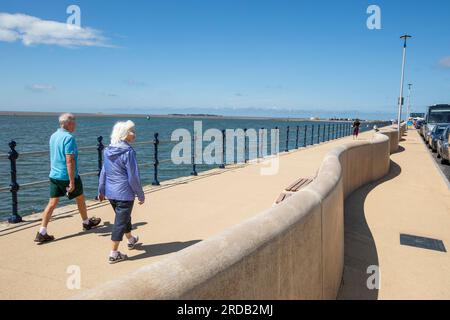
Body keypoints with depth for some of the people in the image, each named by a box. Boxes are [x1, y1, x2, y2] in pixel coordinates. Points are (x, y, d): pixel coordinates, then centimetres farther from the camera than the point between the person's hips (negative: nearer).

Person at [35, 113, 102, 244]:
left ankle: (42, 233, 2)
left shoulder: (53, 136, 9)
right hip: (67, 176, -7)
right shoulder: (69, 138, -18)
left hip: (53, 175, 7)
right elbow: (69, 161, -23)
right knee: (80, 198, 15)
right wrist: (72, 182, -22)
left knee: (52, 203, 6)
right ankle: (86, 222, 34)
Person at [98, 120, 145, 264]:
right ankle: (113, 254, 10)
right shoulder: (128, 152, -18)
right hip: (124, 193, -8)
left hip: (110, 193, 8)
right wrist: (141, 195, -7)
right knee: (120, 222, 4)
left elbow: (103, 172, 10)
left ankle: (131, 240, 47)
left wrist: (101, 190, 19)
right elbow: (133, 177, -17)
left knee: (124, 217, 25)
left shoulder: (108, 150, 3)